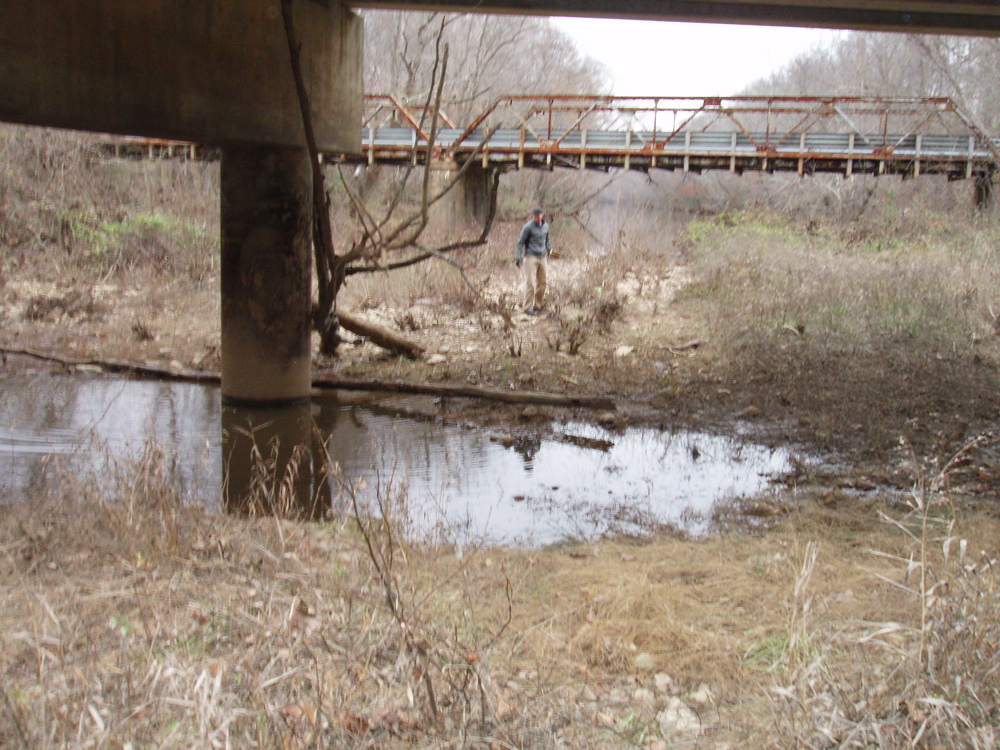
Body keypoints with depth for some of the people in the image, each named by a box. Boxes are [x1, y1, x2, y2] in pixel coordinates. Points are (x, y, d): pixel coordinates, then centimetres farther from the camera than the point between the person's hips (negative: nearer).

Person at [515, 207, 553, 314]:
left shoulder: (545, 226, 9)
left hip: (542, 257, 6)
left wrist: (549, 249, 18)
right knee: (530, 283, -10)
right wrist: (518, 257, -12)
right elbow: (520, 242, -6)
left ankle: (537, 305, 19)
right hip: (531, 257, -6)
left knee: (542, 283, 8)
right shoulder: (528, 227, -8)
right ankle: (528, 307, -5)